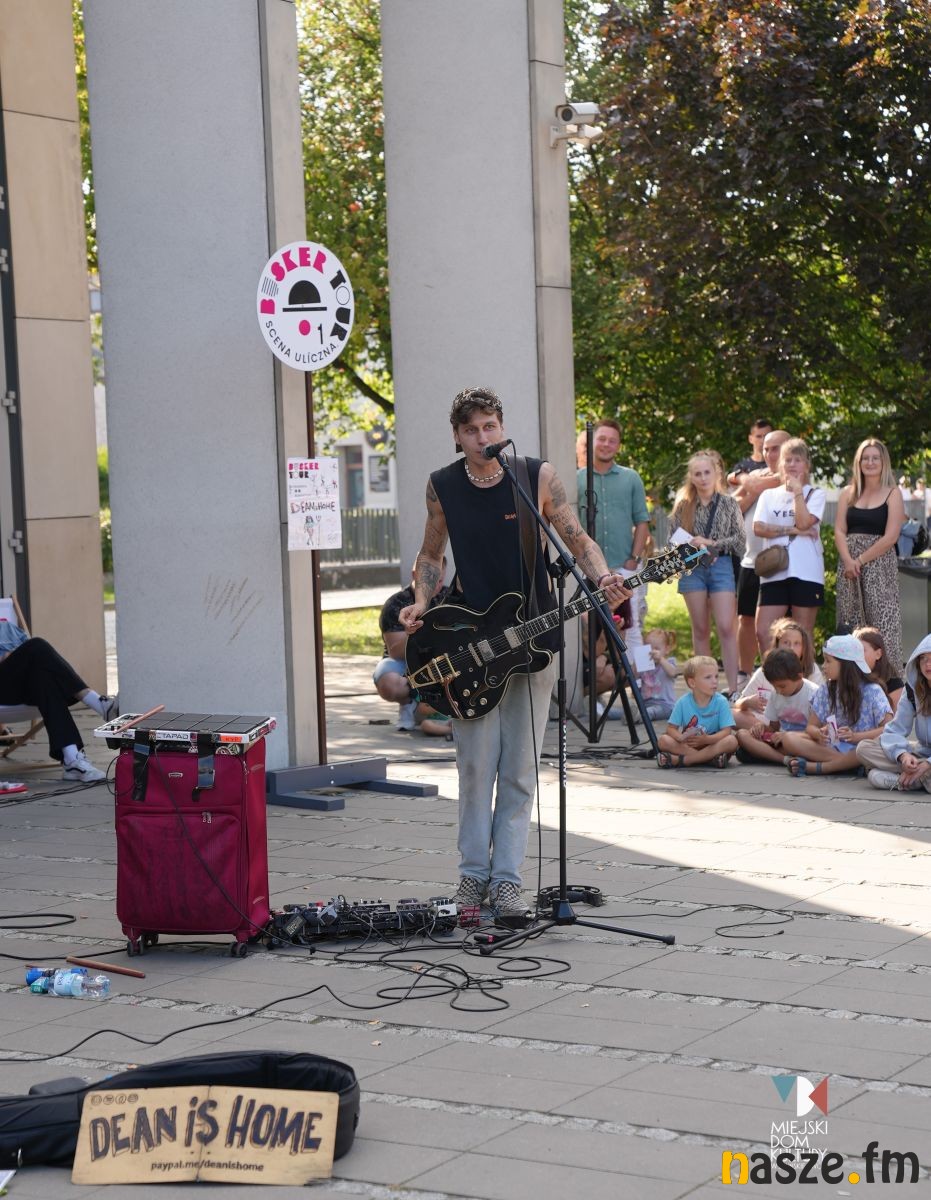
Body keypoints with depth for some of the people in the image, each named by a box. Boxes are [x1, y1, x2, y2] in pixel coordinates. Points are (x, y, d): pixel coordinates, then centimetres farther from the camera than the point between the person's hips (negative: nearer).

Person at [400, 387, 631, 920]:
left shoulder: (539, 476, -3)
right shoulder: (443, 486, 2)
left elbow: (577, 538, 4)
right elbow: (432, 554, 14)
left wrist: (602, 577, -15)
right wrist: (421, 604, -3)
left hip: (533, 640, 0)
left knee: (520, 769, 2)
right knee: (477, 766, -1)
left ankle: (506, 879, 8)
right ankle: (473, 872, 13)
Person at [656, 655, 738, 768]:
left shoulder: (721, 702, -9)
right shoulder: (683, 702, -6)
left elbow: (726, 730, -15)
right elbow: (671, 728, -5)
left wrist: (707, 739, -32)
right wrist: (681, 738, -28)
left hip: (712, 743, 0)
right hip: (688, 744, 0)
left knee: (731, 741, -31)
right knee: (663, 740, -22)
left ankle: (679, 760, -33)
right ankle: (710, 758, -31)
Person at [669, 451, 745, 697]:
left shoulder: (728, 503, 4)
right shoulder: (683, 506, 6)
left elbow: (739, 538, 2)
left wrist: (711, 543, -10)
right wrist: (695, 547, -11)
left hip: (721, 566, -1)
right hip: (693, 568, 2)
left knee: (726, 628, -10)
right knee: (700, 629, 5)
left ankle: (732, 686, -10)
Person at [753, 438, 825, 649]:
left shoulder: (816, 495, 7)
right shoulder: (769, 495, 15)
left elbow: (804, 522, -11)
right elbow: (758, 528, 0)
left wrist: (797, 491, -3)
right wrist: (793, 530, -8)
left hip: (806, 573, -3)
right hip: (774, 572, 3)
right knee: (763, 632, -6)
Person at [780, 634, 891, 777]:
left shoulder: (872, 691, -4)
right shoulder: (825, 690, 8)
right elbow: (811, 726, 8)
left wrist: (855, 736, -25)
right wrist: (819, 733, -16)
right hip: (831, 747, 4)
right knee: (789, 739, -17)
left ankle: (813, 766, -34)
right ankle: (847, 763, -28)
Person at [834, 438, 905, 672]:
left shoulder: (892, 494, 1)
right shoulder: (848, 493, 13)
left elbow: (890, 537, -8)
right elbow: (839, 531, 6)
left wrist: (861, 560, -11)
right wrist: (848, 561, -10)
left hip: (879, 564, -4)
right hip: (849, 564, 4)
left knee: (881, 622, -8)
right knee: (850, 623, 3)